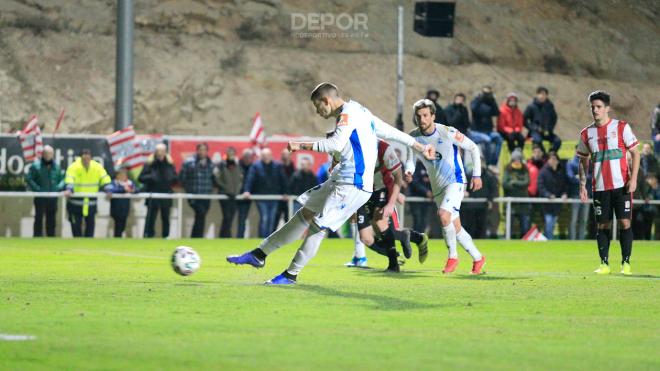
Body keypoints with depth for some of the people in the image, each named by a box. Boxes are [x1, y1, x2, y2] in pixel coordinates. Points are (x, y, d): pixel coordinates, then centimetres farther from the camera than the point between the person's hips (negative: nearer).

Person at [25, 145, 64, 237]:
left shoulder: (56, 166, 10)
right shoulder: (36, 165, -4)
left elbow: (62, 179, 16)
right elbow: (28, 178, -6)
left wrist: (59, 187, -5)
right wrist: (37, 189, -15)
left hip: (53, 198, 4)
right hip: (40, 197, -4)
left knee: (51, 220, 9)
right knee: (39, 218, -5)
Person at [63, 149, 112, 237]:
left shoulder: (98, 167, -2)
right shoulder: (74, 167, -13)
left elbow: (105, 179, -3)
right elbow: (69, 179, -26)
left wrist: (107, 190, -18)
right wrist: (68, 190, -43)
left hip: (91, 203, 3)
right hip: (76, 202, -3)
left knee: (90, 223, 10)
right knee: (76, 225, 0)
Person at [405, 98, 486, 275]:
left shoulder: (448, 133, -17)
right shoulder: (413, 137, -5)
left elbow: (473, 148, -8)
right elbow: (410, 159, 5)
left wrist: (477, 175, -11)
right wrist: (408, 172, -19)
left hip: (455, 181, -6)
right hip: (438, 186, 6)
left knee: (443, 214, -27)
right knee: (456, 228, 10)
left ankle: (453, 256, -10)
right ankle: (478, 258, 28)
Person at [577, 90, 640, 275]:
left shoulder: (621, 127, -1)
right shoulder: (586, 133, 8)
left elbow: (635, 153, 0)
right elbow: (583, 160, 17)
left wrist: (633, 178, -10)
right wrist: (582, 185, 8)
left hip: (622, 185, -3)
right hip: (600, 187, 3)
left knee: (624, 222, -7)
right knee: (603, 225, 2)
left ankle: (626, 263, 0)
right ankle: (604, 264, 8)